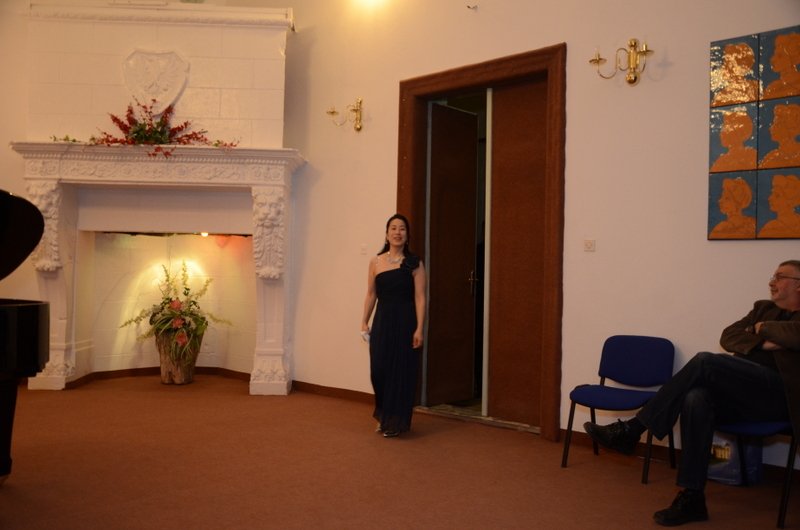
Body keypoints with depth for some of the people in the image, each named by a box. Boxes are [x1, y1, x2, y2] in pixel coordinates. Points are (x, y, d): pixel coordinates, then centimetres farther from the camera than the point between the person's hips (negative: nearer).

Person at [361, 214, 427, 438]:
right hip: (382, 321, 3)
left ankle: (395, 422, 19)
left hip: (405, 322, -2)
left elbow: (420, 298, -6)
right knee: (379, 370, 4)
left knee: (401, 371, 3)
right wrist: (364, 322, 6)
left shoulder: (414, 263, -2)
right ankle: (384, 415, 30)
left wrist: (419, 329, -12)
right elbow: (371, 295, 10)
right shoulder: (375, 262, 6)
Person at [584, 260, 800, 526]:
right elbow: (728, 338, 11)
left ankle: (633, 429, -22)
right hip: (742, 392, 5)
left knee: (706, 362, -28)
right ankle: (691, 497, -24)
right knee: (695, 399, -29)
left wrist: (766, 328, -4)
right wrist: (762, 343, -4)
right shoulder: (763, 308, 25)